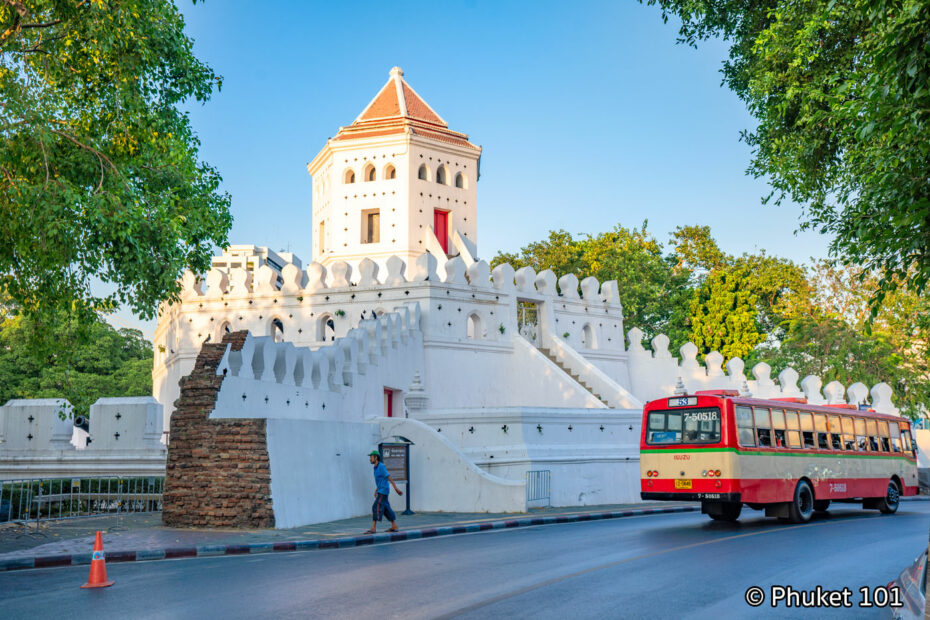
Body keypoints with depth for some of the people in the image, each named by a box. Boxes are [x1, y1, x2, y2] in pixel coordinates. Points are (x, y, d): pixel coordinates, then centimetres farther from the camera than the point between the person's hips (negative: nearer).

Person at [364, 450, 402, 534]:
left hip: (383, 491, -9)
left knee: (376, 507, -13)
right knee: (386, 509, 12)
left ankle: (373, 528, -15)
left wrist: (396, 488, -17)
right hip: (380, 491, 9)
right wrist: (376, 490, 21)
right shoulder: (376, 467, 13)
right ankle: (394, 527, 18)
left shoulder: (381, 466, -15)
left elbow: (389, 477, -16)